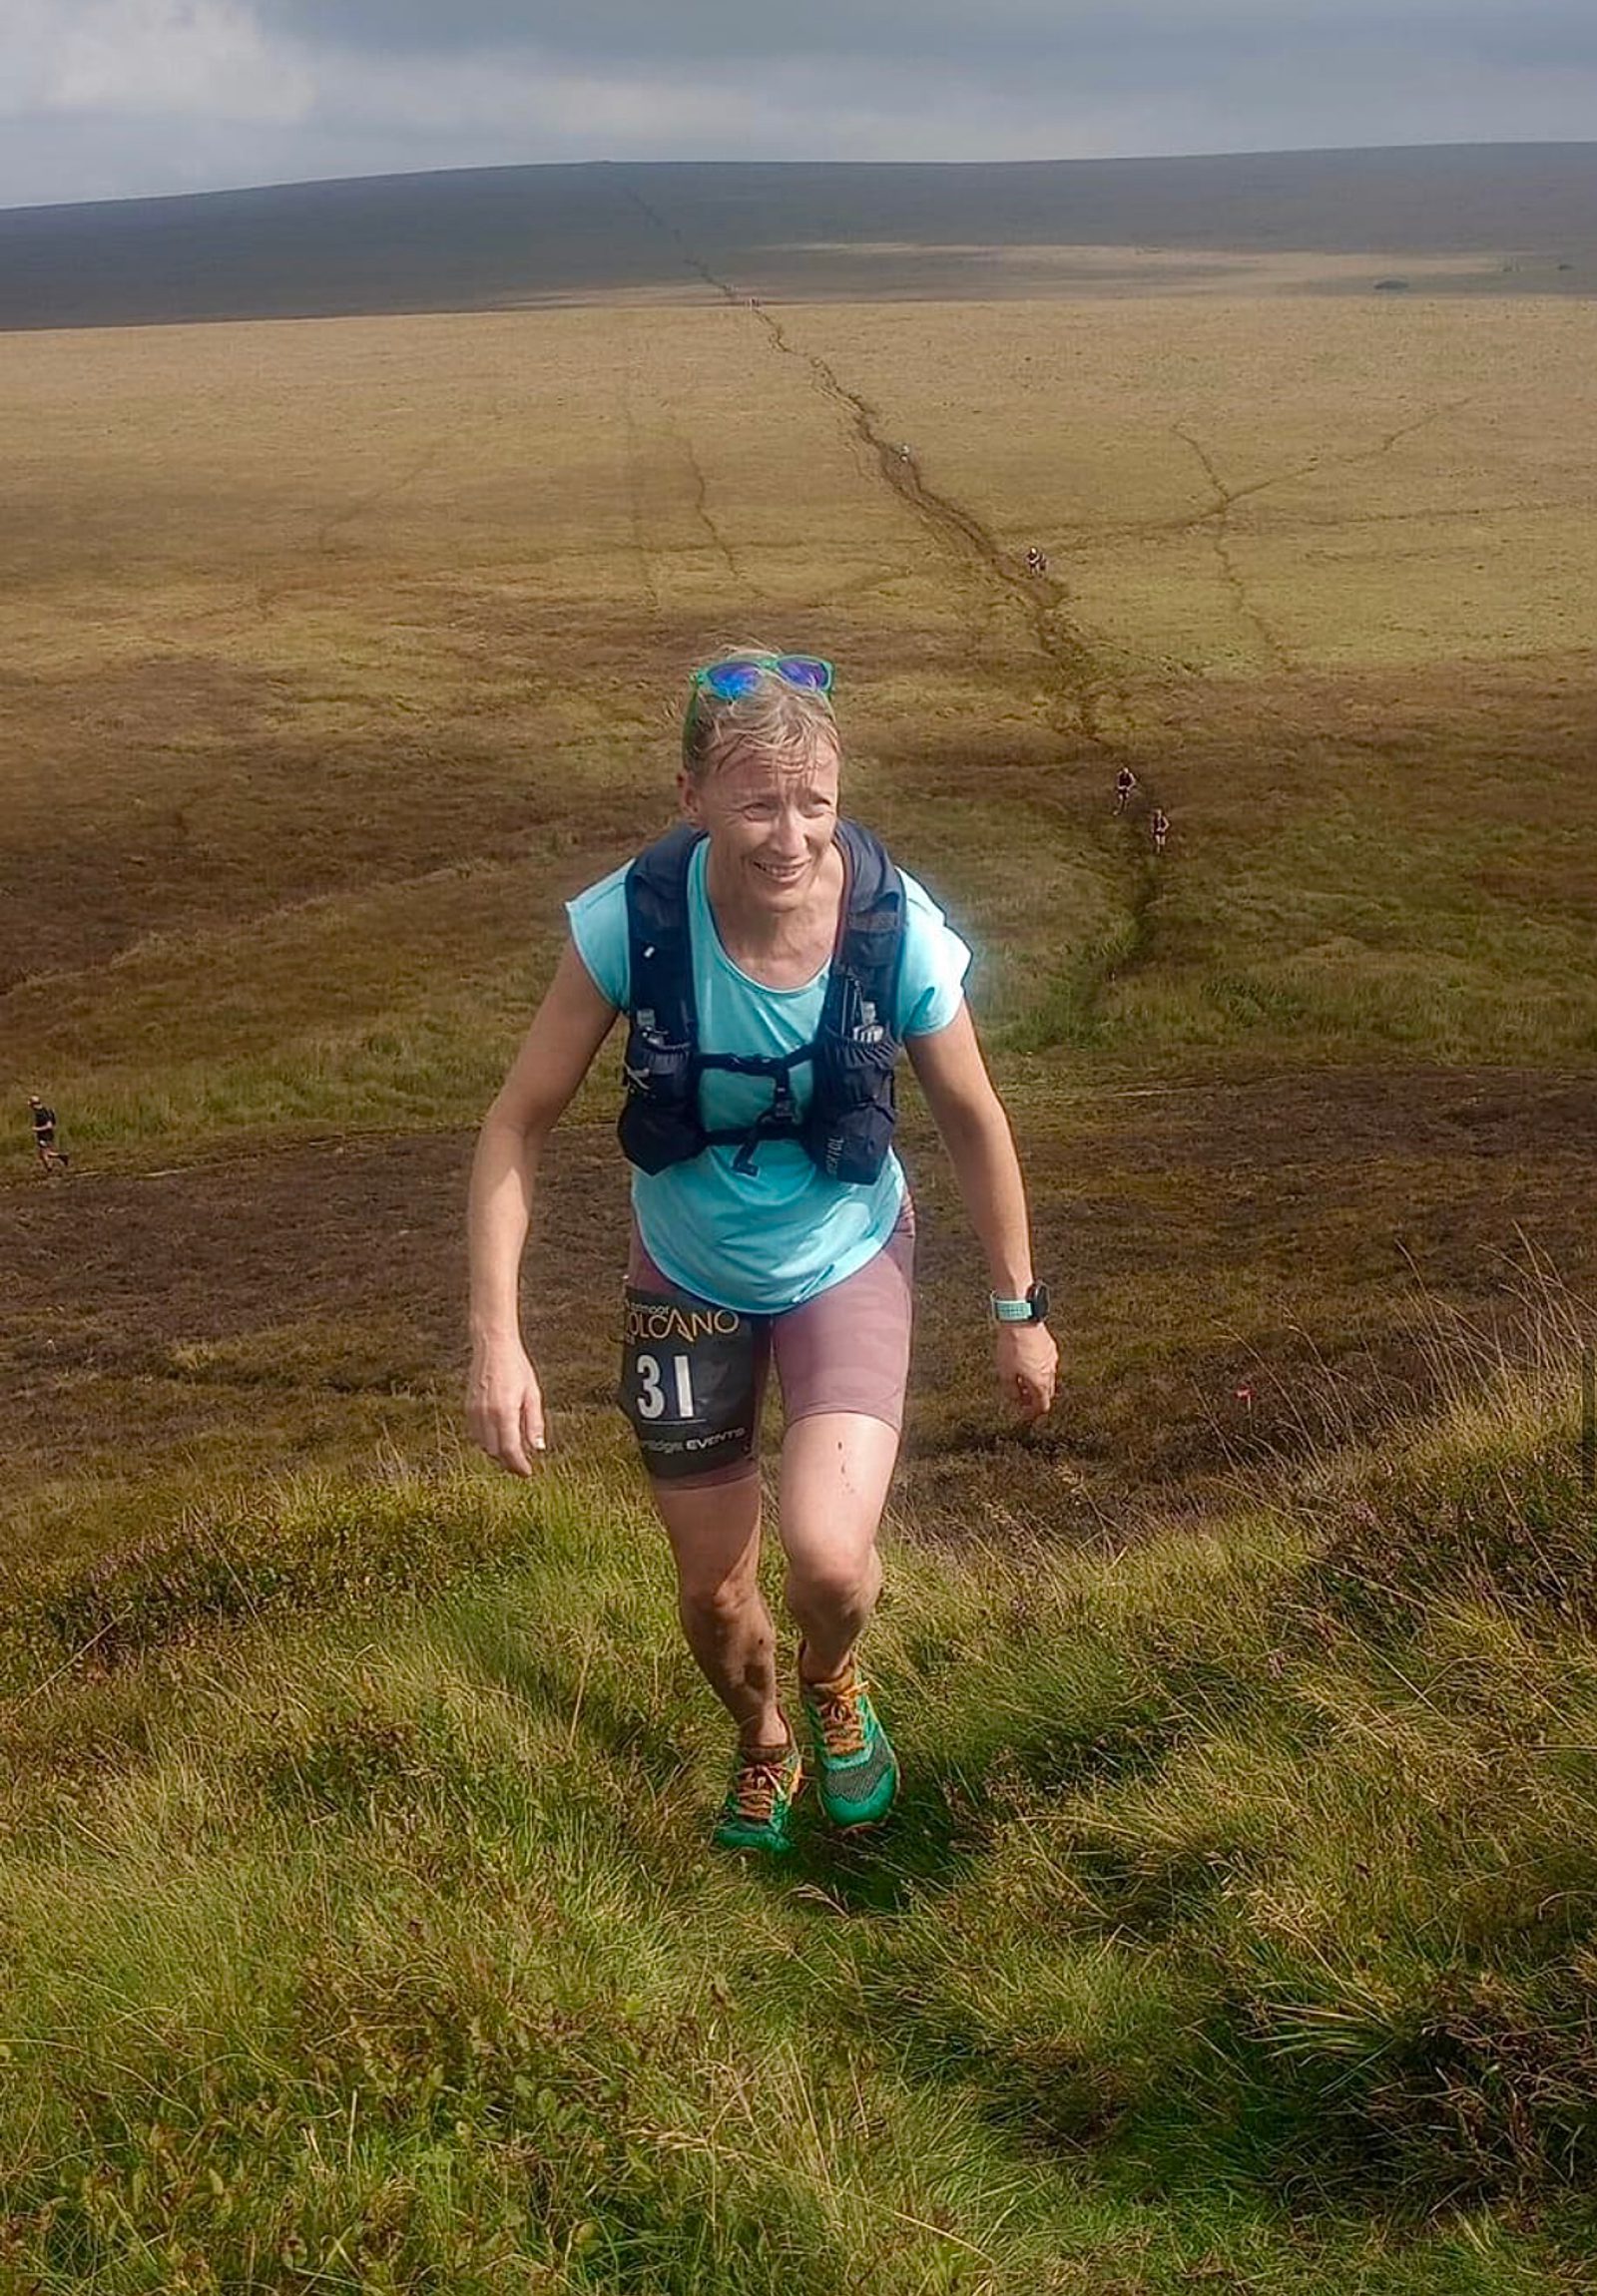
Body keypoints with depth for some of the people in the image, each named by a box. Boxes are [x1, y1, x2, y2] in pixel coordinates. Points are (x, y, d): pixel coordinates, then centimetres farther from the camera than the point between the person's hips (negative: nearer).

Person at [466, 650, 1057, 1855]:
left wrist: (1020, 1309, 1)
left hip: (846, 1265, -1)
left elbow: (974, 1121, -8)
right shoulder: (632, 922, -26)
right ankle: (764, 1744, 48)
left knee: (828, 1553, -22)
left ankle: (834, 1682, 18)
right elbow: (520, 1122, -17)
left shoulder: (898, 933, -25)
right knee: (713, 1589, 12)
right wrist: (497, 1337, -24)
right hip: (688, 1281, 1)